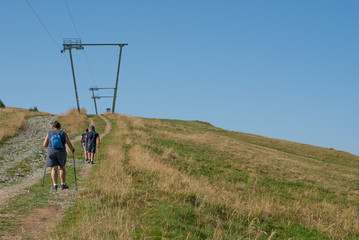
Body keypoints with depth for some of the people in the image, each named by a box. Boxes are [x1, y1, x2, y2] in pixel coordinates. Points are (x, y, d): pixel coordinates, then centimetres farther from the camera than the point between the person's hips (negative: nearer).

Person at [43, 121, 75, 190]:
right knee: (62, 168, 17)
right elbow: (69, 143, -2)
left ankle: (55, 185, -15)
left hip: (51, 152, 0)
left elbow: (45, 145, 3)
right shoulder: (63, 133, 3)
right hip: (61, 152, 0)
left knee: (54, 169, 0)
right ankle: (63, 184, 15)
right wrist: (72, 149, 16)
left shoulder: (49, 134, 6)